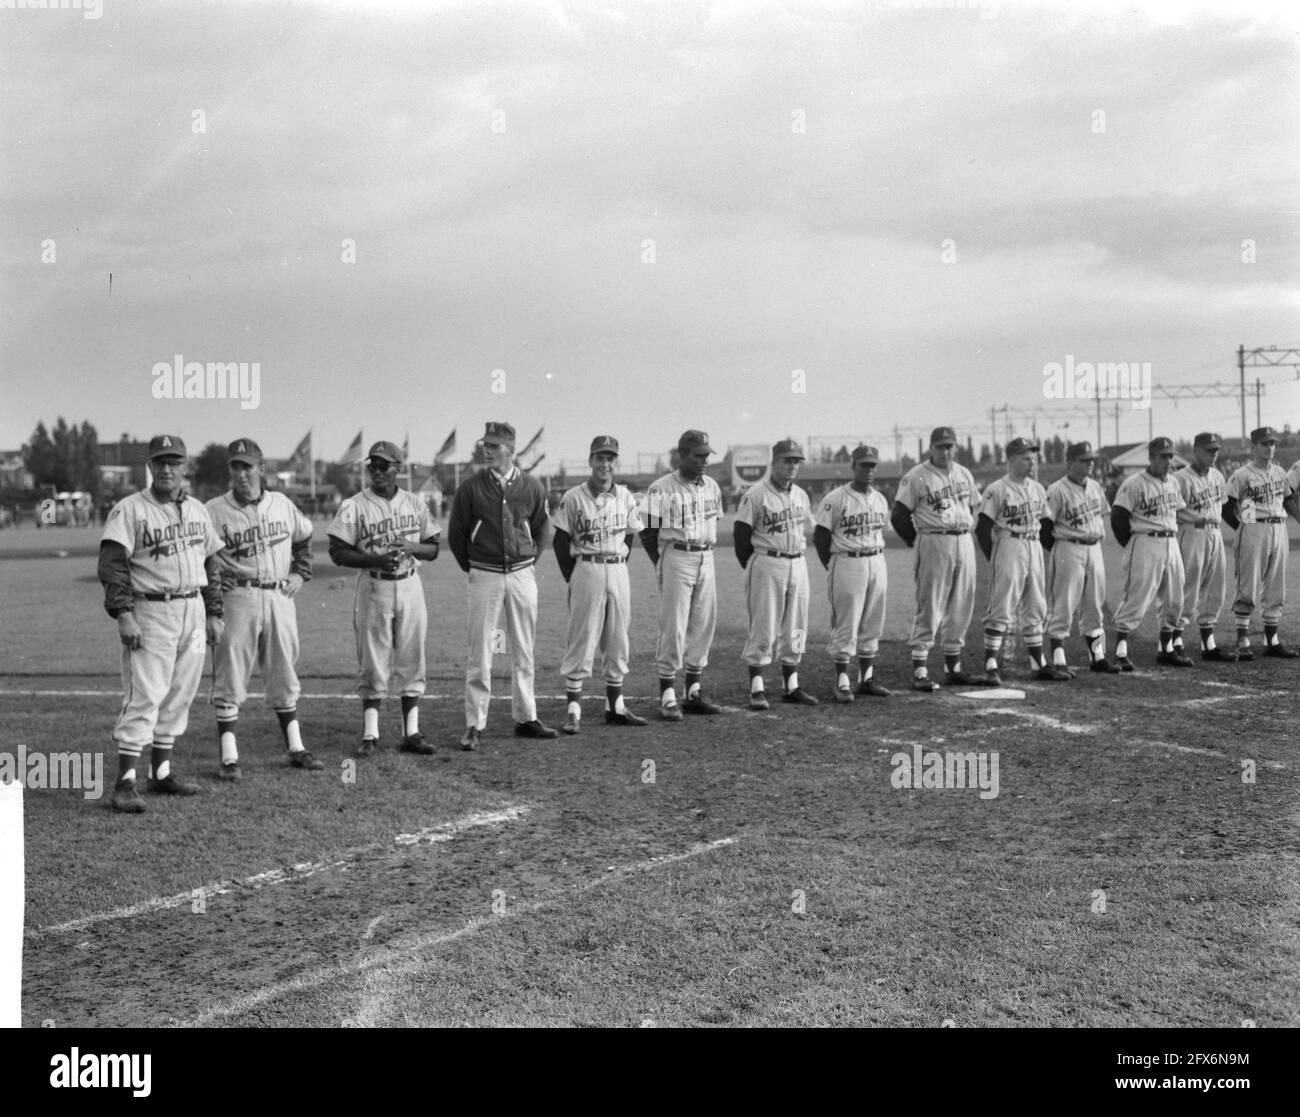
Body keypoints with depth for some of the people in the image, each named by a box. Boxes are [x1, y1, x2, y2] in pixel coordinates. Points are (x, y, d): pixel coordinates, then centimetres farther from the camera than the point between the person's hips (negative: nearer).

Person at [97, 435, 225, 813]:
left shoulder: (198, 511, 14)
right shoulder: (129, 510, -6)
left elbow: (211, 564, 19)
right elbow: (112, 565, -13)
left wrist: (213, 613, 14)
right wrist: (123, 614, -21)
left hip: (193, 612, 6)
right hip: (149, 613, -6)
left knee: (179, 696, 10)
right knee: (144, 697, -11)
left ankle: (161, 772, 20)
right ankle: (125, 783, -9)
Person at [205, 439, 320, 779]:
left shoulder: (283, 505, 8)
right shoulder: (213, 511, -6)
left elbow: (303, 539, 24)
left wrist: (300, 573, 11)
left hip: (280, 597, 4)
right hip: (237, 597, -4)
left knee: (284, 676, 14)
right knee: (230, 677, -4)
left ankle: (295, 749, 25)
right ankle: (229, 757, 2)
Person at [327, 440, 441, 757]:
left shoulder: (416, 505, 7)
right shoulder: (353, 507, -4)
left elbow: (433, 549, 10)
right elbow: (338, 552, -6)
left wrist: (411, 547, -11)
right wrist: (375, 559, -19)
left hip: (410, 587, 3)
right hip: (373, 590, -3)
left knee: (412, 661, 6)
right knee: (373, 663, -1)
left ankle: (411, 733, 13)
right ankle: (370, 734, 5)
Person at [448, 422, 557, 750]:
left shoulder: (532, 487, 3)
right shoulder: (471, 487, -3)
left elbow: (540, 529, 14)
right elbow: (456, 533, 4)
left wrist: (530, 563, 9)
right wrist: (471, 568, 4)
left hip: (523, 575, 2)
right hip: (485, 576, -2)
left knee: (523, 652, 10)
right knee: (479, 654, -2)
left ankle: (525, 718, 19)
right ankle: (474, 725, 3)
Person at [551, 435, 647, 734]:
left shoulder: (625, 497, 7)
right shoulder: (573, 498, -5)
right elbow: (561, 541, -2)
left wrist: (619, 568, 7)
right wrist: (573, 579, -4)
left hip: (618, 572, 5)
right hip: (586, 571, -5)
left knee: (618, 641, 9)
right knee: (581, 640, -5)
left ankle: (615, 706, 19)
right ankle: (573, 710, -2)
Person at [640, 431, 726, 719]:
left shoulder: (712, 487, 9)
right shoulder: (661, 489, -9)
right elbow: (648, 533, -6)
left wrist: (707, 552, 10)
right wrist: (664, 566, -5)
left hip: (706, 559, 6)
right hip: (676, 558, -6)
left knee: (703, 625, 8)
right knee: (673, 628, -5)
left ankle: (694, 692, 17)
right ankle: (668, 697, 0)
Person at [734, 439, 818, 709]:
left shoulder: (801, 495, 11)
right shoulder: (755, 495, -10)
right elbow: (742, 535, -8)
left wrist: (796, 559, 14)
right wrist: (754, 569, -4)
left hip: (797, 565, 7)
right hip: (766, 565, -7)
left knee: (795, 627, 10)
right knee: (764, 627, -6)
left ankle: (791, 686, 19)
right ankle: (756, 689, -1)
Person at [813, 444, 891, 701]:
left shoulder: (880, 499, 11)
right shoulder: (836, 499, -8)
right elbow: (820, 537, -6)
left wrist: (878, 559, 10)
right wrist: (834, 569, -4)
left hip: (877, 564, 6)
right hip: (847, 564, -6)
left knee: (872, 624, 9)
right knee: (846, 625, -5)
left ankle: (867, 678, 18)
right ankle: (842, 682, 1)